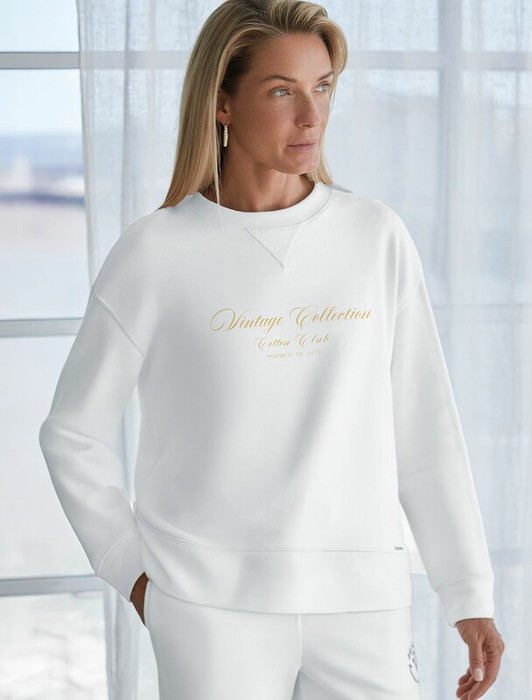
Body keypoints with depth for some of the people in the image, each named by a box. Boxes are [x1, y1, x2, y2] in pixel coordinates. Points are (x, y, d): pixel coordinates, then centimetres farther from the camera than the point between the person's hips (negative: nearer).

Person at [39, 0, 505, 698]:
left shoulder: (378, 238, 4)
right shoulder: (156, 253, -2)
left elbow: (425, 430, 6)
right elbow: (73, 434, 5)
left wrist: (470, 596, 4)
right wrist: (133, 572, 2)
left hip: (364, 598, 2)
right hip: (211, 606, -2)